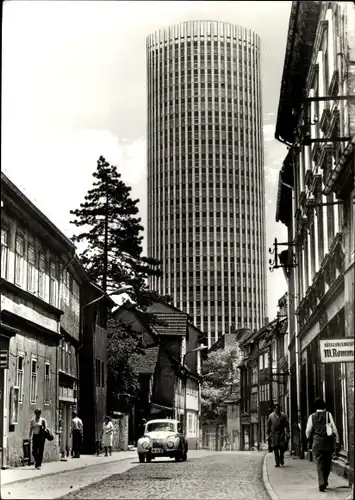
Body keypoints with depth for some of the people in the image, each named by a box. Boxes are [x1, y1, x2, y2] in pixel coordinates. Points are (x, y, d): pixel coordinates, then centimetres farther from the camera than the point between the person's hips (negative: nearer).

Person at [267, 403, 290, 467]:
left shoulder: (283, 415, 5)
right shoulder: (271, 416, 6)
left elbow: (286, 425, 5)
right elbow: (268, 426, 10)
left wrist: (287, 433, -3)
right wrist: (268, 434, 6)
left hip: (281, 434, 0)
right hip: (273, 434, 0)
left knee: (282, 448, -4)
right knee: (275, 449, -3)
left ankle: (281, 459, 21)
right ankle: (277, 463, 0)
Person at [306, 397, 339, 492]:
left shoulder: (312, 417, 0)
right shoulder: (328, 415, -3)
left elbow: (308, 431, 4)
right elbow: (334, 428, -6)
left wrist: (309, 440, 22)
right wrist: (336, 440, 2)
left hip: (317, 443, 0)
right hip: (328, 442, 0)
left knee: (319, 464, 1)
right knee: (327, 463, 15)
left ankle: (321, 484, -11)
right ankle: (325, 482, 25)